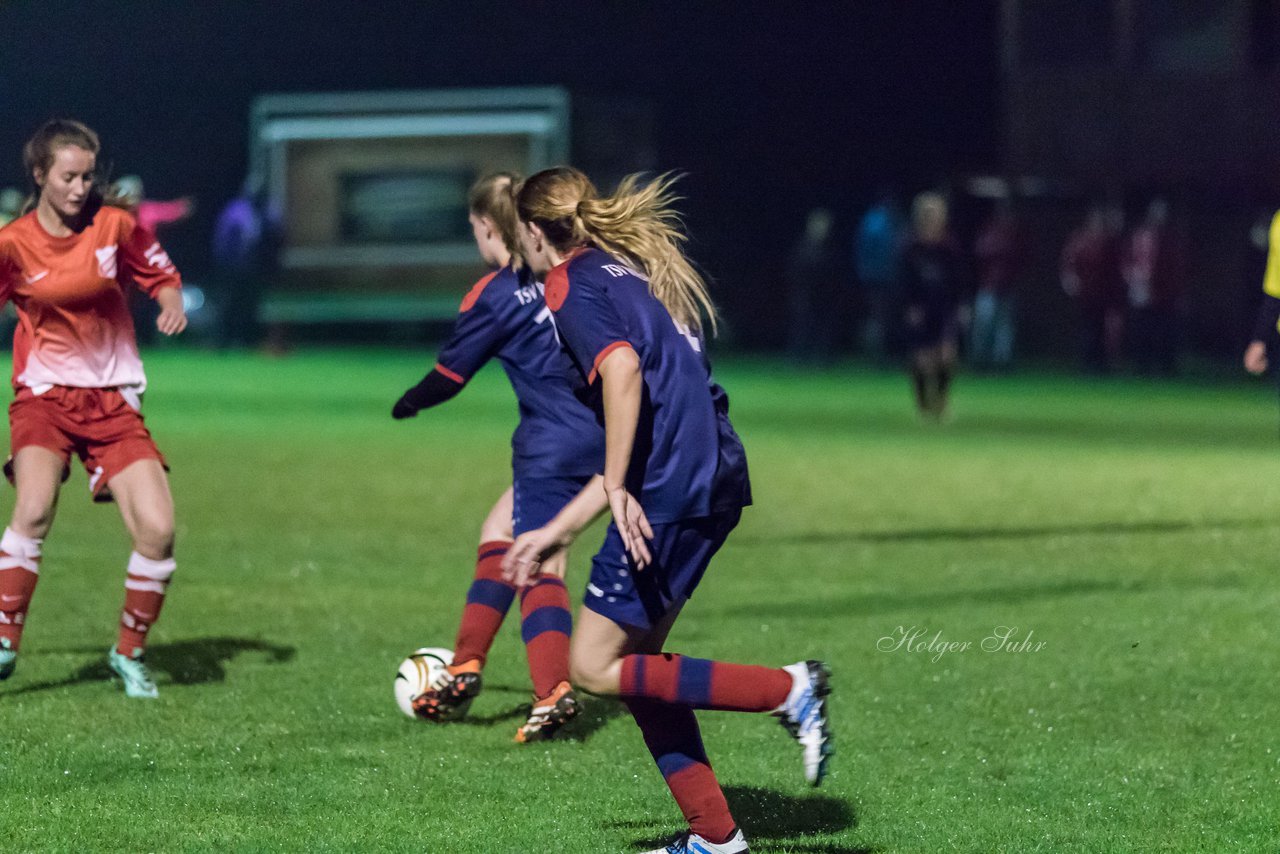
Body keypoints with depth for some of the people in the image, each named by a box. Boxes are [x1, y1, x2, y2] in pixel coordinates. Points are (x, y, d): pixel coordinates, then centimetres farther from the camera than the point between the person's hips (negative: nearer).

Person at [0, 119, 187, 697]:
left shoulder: (115, 226, -1)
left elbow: (161, 274, 14)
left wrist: (171, 302, -6)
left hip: (113, 400, 2)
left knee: (157, 530, -12)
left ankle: (130, 653, 10)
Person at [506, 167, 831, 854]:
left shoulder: (574, 283, -1)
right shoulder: (627, 271, 27)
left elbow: (622, 369, -23)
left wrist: (617, 488, -22)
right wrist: (558, 532, 29)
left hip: (672, 491, -9)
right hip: (715, 478, 9)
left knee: (594, 668, -2)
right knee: (635, 657, 16)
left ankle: (788, 690, -9)